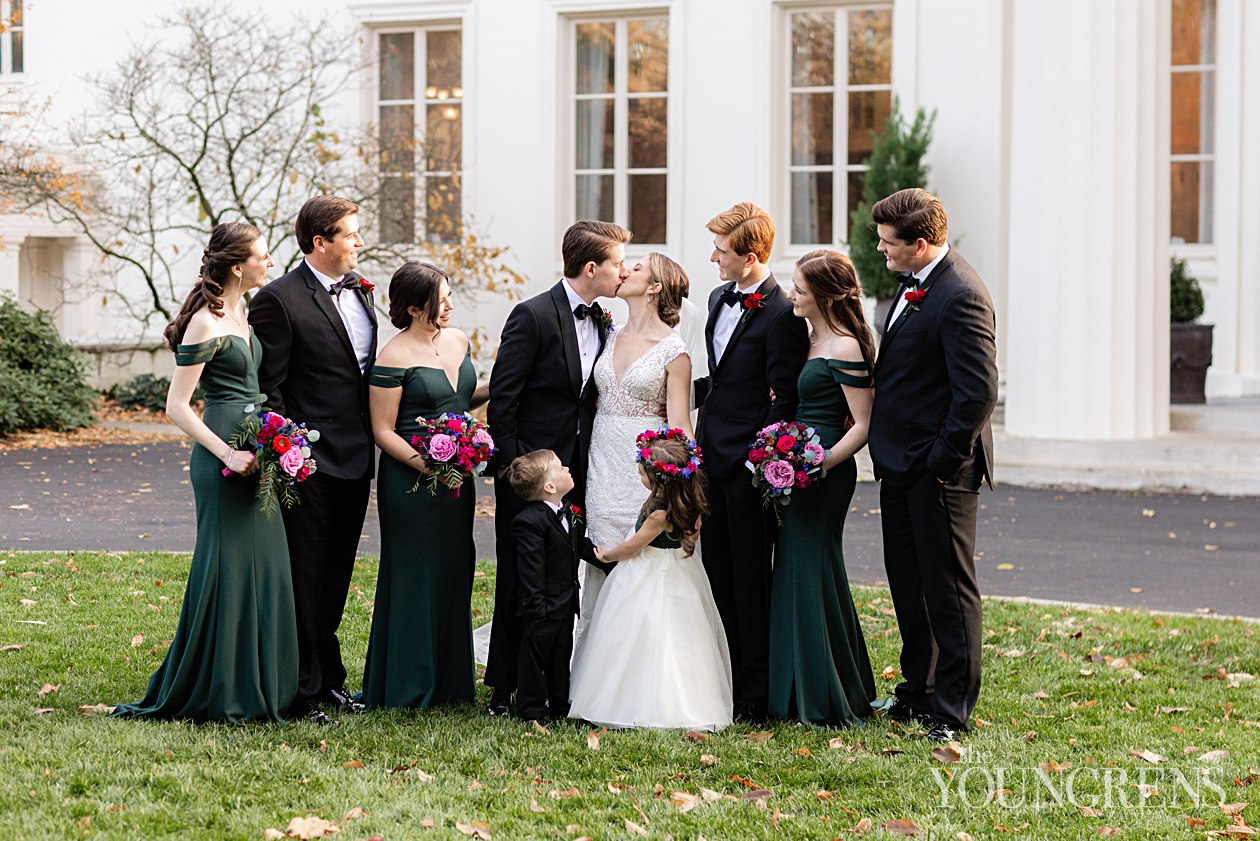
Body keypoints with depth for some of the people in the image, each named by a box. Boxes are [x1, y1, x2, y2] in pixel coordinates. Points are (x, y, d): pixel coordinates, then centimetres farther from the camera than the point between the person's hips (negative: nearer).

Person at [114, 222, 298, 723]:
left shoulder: (240, 314, 13)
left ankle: (256, 687, 18)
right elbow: (176, 405, -16)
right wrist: (227, 454, -20)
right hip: (223, 459, -9)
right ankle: (218, 695, 5)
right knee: (227, 568, -4)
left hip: (253, 454, 9)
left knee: (263, 566, 10)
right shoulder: (206, 322, -13)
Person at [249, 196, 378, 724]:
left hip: (356, 461, 7)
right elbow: (268, 389, -12)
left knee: (336, 577, 16)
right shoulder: (279, 299, -13)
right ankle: (304, 691, 9)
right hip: (311, 462, -7)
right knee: (305, 578, 1)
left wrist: (374, 442, 14)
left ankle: (329, 677, 27)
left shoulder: (359, 290, 11)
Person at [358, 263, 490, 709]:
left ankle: (448, 680, 23)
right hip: (410, 477, -7)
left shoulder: (458, 340, 8)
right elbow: (383, 431, -12)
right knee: (414, 576, -1)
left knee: (454, 571, 12)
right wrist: (426, 465, -23)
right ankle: (408, 688, 9)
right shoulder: (393, 358, -14)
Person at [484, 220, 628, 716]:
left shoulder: (601, 322, 9)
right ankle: (506, 690, 10)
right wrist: (512, 467, -13)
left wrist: (588, 467, 8)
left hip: (576, 472, 6)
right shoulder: (534, 316, -12)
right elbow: (501, 400, -12)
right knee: (520, 581, 1)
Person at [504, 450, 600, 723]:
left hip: (565, 605, 9)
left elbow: (582, 545, 19)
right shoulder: (530, 521, -23)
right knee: (535, 657, 3)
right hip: (543, 607, -9)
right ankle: (532, 712, 13)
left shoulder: (567, 512, 6)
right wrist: (536, 607, -24)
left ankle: (560, 706, 29)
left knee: (562, 655, 18)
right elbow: (530, 570, -24)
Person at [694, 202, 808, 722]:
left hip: (750, 464, -8)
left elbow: (785, 400, -16)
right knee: (718, 574, 13)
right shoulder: (719, 299, 12)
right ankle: (725, 676, 22)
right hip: (712, 458, 8)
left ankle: (756, 693, 9)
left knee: (750, 579, 0)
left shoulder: (781, 316, -15)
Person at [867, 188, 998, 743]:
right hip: (901, 466, 10)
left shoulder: (961, 296, -20)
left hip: (938, 472, -10)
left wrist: (942, 462, -19)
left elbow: (979, 390, -23)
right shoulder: (915, 282, 10)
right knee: (907, 585, 18)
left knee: (948, 590, 1)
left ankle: (952, 711, 9)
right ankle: (918, 692, 31)